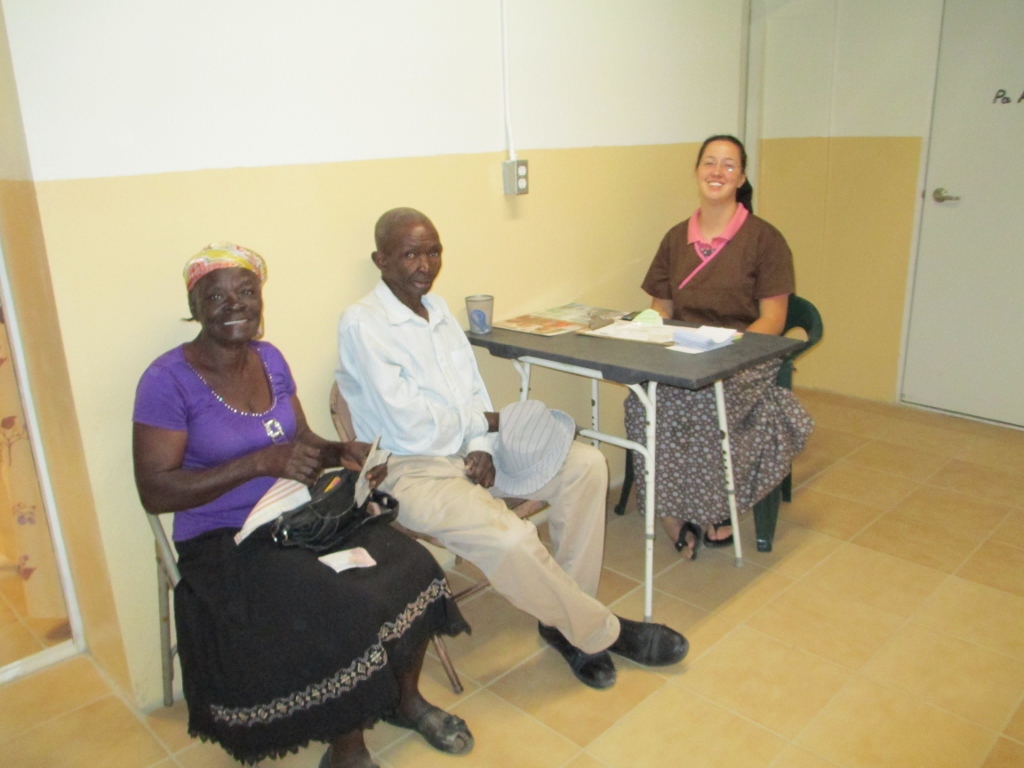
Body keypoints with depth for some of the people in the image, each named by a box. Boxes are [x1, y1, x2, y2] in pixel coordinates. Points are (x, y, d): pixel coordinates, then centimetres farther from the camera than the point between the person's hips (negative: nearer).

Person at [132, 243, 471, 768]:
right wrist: (261, 462, -25)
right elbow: (154, 492, -17)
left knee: (412, 568, -14)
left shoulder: (269, 359, 7)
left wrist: (343, 453, -10)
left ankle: (405, 699, 12)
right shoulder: (168, 380, -12)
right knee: (346, 611, -27)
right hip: (223, 543, -6)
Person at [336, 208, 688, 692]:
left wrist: (483, 446, -8)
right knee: (510, 540, -30)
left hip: (468, 452, 8)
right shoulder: (361, 324, -13)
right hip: (413, 470, -8)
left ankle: (566, 619, 1)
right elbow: (411, 425, -19)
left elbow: (473, 389, 12)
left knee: (584, 465, -5)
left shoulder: (437, 308, 12)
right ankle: (603, 632, -2)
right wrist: (488, 420, -7)